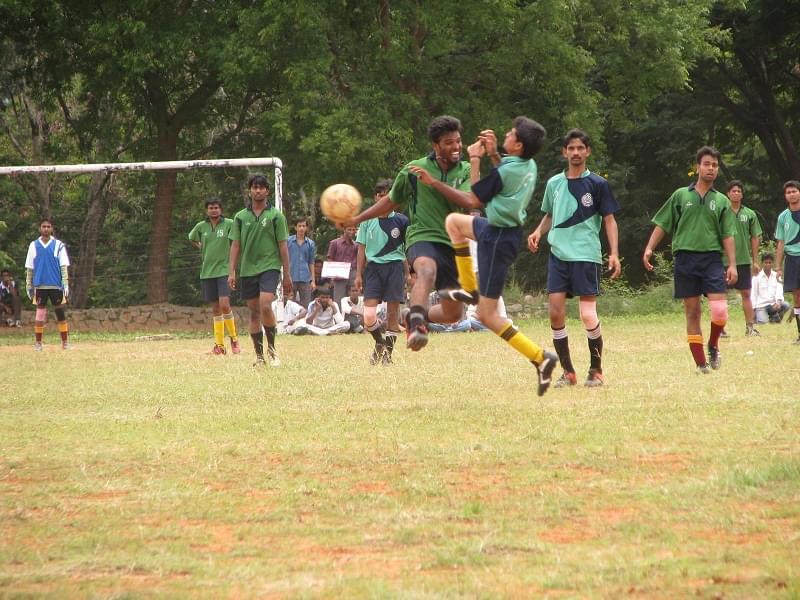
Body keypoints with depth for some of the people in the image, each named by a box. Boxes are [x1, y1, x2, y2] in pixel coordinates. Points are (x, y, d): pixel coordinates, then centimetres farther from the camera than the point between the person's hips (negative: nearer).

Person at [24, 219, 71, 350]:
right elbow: (29, 267, 9)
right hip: (40, 285, 1)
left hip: (56, 285, -1)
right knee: (40, 315, 1)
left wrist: (66, 284, -8)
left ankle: (65, 342, 6)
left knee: (60, 314, 2)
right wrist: (28, 285, 5)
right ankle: (38, 343, 6)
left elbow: (64, 266, 0)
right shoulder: (34, 245, 6)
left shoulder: (58, 245, 2)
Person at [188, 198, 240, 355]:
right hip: (207, 271, 4)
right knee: (215, 309, 7)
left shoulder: (229, 224, -5)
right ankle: (219, 345, 10)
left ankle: (234, 339, -2)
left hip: (224, 269, -4)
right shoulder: (201, 227, 7)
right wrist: (202, 248, 13)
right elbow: (192, 238, 26)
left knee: (224, 304, -17)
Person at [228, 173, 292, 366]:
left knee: (265, 305, -21)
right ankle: (259, 356, 10)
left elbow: (283, 245, 3)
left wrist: (287, 274, 1)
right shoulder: (241, 217, 9)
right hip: (247, 269, 3)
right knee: (254, 312, 5)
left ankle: (271, 348, -5)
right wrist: (231, 272, 1)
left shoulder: (276, 215, 3)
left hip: (270, 266, -3)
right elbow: (235, 245, 10)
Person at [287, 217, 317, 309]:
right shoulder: (289, 241, 2)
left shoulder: (310, 243, 7)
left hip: (305, 279, 1)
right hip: (292, 278, -1)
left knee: (306, 306, 2)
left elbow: (311, 263, 11)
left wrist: (313, 280, 7)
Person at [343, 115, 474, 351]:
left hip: (452, 244, 4)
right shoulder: (414, 170, 2)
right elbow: (391, 201, 18)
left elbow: (468, 201, -14)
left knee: (453, 313, 5)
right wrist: (357, 219, 18)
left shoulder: (465, 170, 7)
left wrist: (434, 182, -21)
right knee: (427, 269, -40)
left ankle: (418, 315, 35)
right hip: (422, 237, -4)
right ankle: (416, 326, -56)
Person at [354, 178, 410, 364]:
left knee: (392, 313, 0)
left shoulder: (401, 221, 3)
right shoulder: (368, 221, 6)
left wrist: (409, 274, 3)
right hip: (373, 267, 0)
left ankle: (388, 352, 13)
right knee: (369, 317, -10)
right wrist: (358, 274, 6)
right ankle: (379, 343, 17)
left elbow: (408, 250, 8)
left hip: (395, 267, 0)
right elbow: (362, 249, 10)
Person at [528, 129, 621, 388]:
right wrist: (539, 232, 3)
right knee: (556, 314, -3)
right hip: (558, 255, 4)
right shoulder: (554, 183, 10)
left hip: (586, 256, -4)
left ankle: (596, 371, 7)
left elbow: (609, 220, 1)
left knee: (588, 316, -9)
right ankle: (568, 372, 8)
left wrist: (614, 254, -9)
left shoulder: (597, 184, 0)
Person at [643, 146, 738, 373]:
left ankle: (713, 346, 12)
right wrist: (649, 249, -3)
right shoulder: (681, 195, 9)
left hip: (712, 259, 0)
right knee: (692, 312, 1)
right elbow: (662, 225, 9)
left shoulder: (721, 201, 10)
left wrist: (732, 265, -1)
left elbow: (727, 236, 7)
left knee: (720, 310, -15)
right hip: (685, 258, 0)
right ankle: (701, 363, 7)